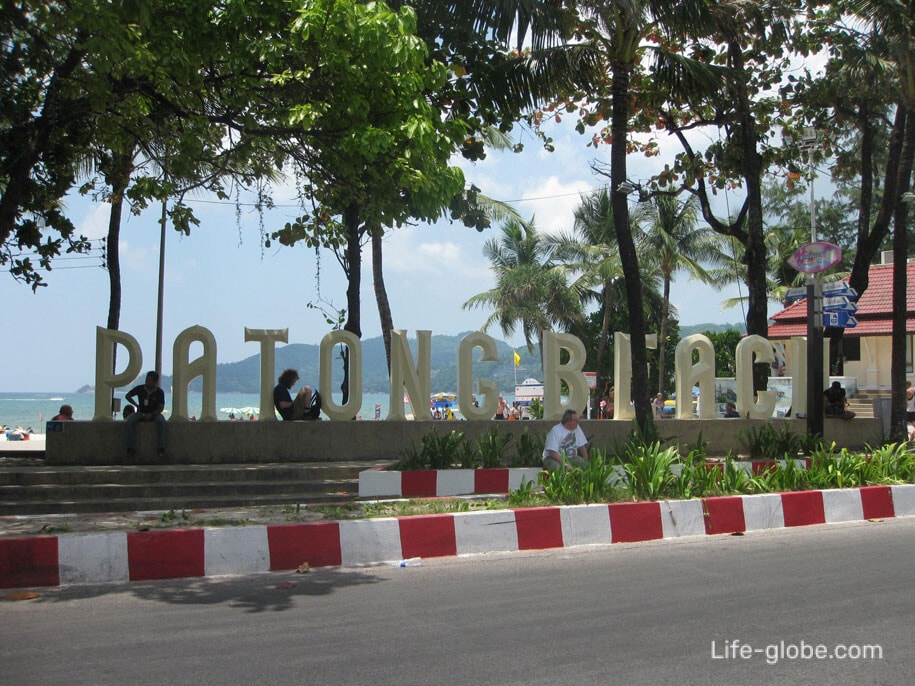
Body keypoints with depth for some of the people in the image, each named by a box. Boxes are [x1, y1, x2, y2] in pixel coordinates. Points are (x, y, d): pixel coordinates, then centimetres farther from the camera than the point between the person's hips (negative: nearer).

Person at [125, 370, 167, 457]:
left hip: (154, 413, -1)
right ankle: (131, 448, -27)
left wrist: (151, 415, -26)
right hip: (141, 412, 1)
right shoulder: (140, 388, -6)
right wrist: (136, 405, -5)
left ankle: (161, 448, -32)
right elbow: (127, 396, 7)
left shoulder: (160, 392, -9)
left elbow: (161, 408, -10)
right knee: (130, 420, -29)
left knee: (161, 421, -34)